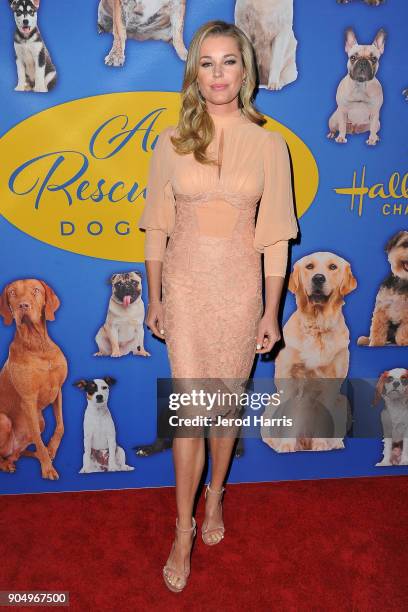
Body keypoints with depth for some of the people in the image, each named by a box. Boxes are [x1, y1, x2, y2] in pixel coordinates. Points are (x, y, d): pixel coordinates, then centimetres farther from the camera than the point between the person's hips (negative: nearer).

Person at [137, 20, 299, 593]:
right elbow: (157, 229, 5)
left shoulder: (269, 144, 0)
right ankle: (184, 528, 21)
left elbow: (275, 236, 0)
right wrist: (154, 299, 6)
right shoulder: (171, 142, 2)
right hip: (185, 286, 0)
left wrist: (272, 311, -1)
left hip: (240, 287, 0)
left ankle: (215, 495, 40)